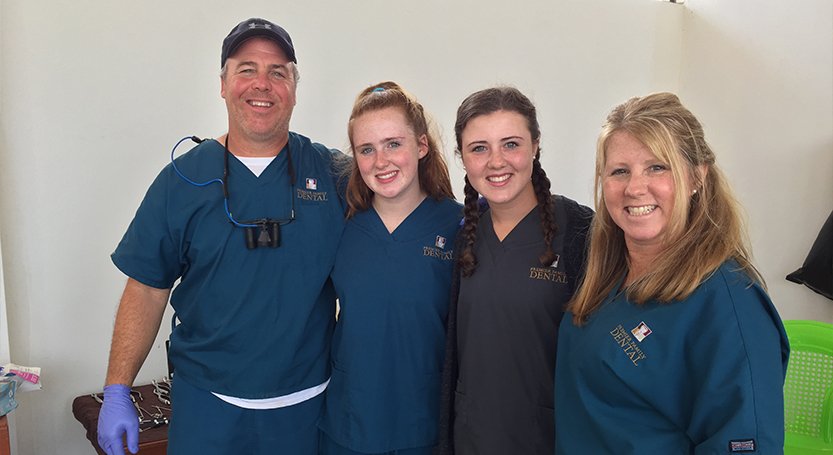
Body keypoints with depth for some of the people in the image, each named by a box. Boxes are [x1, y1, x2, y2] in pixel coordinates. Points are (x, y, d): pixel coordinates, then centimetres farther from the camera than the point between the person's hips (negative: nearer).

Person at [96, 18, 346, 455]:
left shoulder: (332, 172, -3)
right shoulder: (182, 179, -2)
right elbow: (146, 289, -1)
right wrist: (116, 392, -3)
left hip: (306, 404, 1)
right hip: (205, 402, 0)